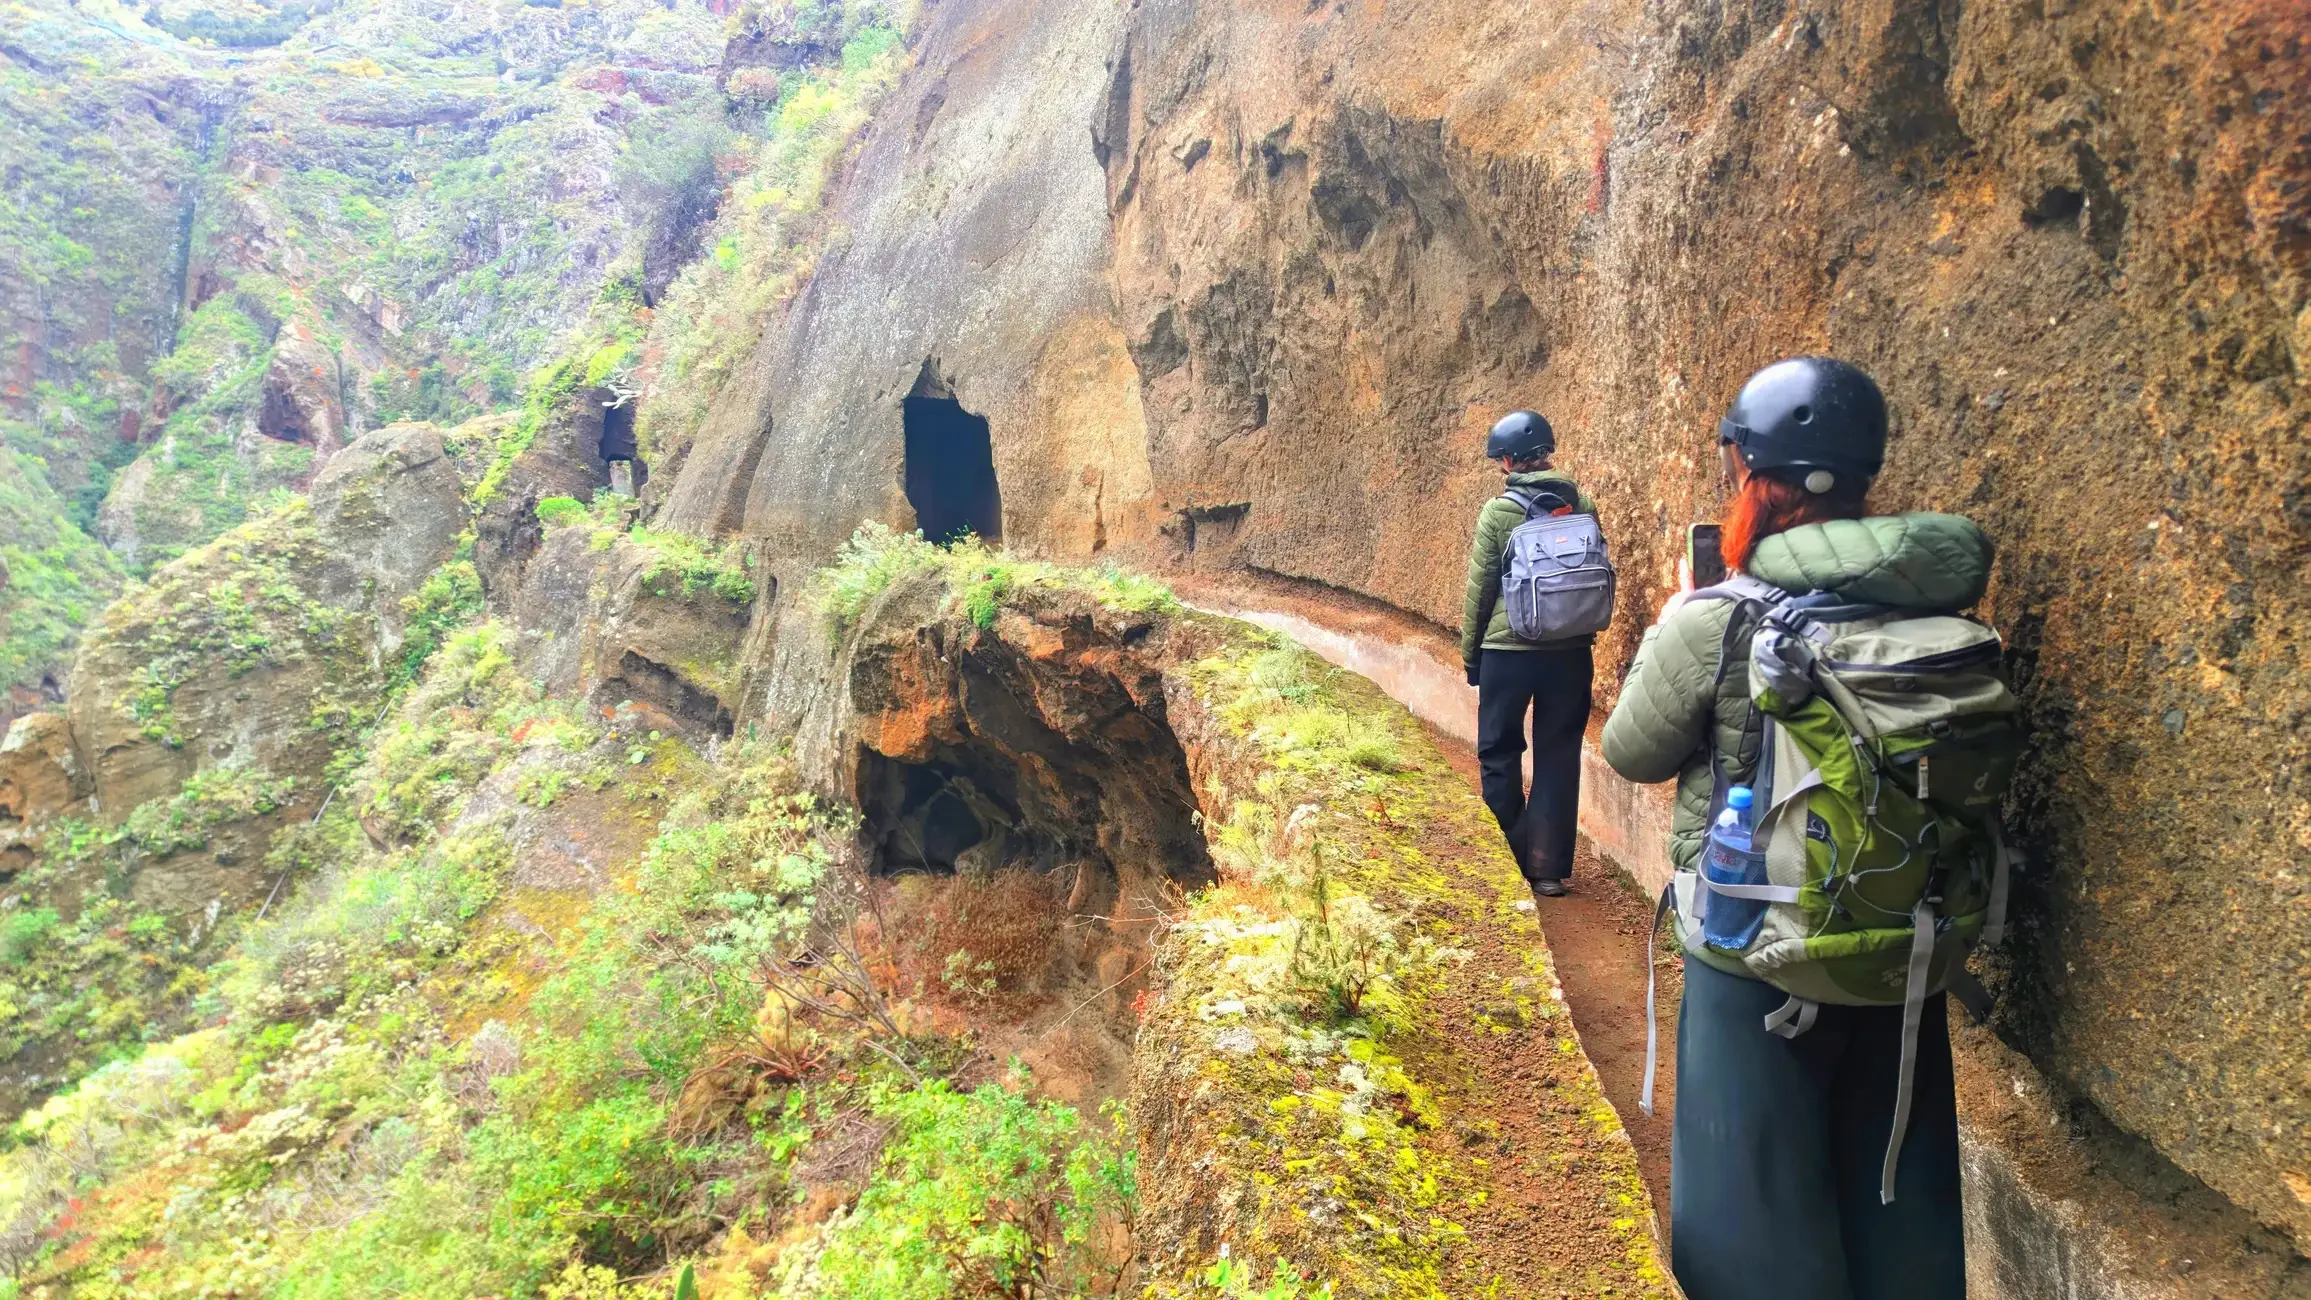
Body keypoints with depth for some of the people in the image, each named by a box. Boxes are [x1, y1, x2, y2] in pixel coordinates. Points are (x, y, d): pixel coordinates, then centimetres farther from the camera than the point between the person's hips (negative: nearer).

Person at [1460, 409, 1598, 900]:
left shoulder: (1499, 511, -9)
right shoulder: (1581, 504, 2)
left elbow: (1479, 589, -5)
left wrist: (1470, 653, 5)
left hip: (1509, 651, -3)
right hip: (1571, 651, 3)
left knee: (1499, 755, 12)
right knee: (1558, 759, 10)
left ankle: (1508, 863, 17)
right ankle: (1548, 869, 13)